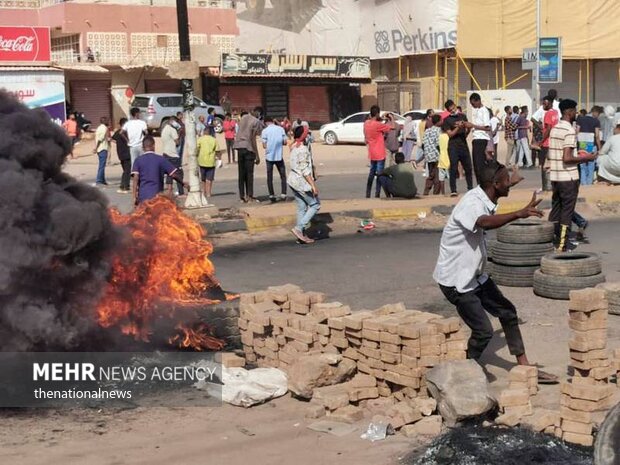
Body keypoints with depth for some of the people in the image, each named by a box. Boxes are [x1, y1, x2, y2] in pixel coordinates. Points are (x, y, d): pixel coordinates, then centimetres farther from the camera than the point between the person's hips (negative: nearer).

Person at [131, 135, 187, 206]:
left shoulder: (138, 160, 2)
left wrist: (134, 197, -6)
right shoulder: (160, 159, 0)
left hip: (142, 196, 1)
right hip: (156, 195, -1)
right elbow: (174, 174, 1)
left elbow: (135, 179, -6)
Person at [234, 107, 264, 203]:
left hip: (239, 146, 6)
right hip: (248, 148, -6)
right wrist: (257, 155, -12)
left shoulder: (244, 117, 10)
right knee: (249, 173, 0)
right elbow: (253, 139, -14)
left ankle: (242, 196, 7)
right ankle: (250, 195, -3)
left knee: (241, 173, 7)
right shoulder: (256, 122, -9)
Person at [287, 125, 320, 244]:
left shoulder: (294, 147, 9)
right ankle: (299, 228, -6)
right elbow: (305, 170, -22)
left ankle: (302, 234, 16)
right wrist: (313, 185, -20)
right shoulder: (303, 150, -20)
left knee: (302, 208, 13)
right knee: (315, 205, 2)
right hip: (302, 182, -9)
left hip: (293, 180, 9)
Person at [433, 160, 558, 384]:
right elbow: (485, 222, -50)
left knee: (507, 312, 11)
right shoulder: (471, 204, -27)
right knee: (483, 331, -9)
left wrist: (507, 186, 48)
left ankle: (524, 367, 21)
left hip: (475, 276, 10)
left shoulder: (485, 200, 3)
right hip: (455, 279, -10)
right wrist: (519, 214, -62)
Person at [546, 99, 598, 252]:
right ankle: (562, 245, 1)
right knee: (567, 212, -1)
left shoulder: (554, 129, 10)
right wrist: (586, 158, -10)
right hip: (568, 177, -8)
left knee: (555, 209, 14)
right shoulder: (570, 131, -16)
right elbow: (567, 158, -22)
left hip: (554, 176, 8)